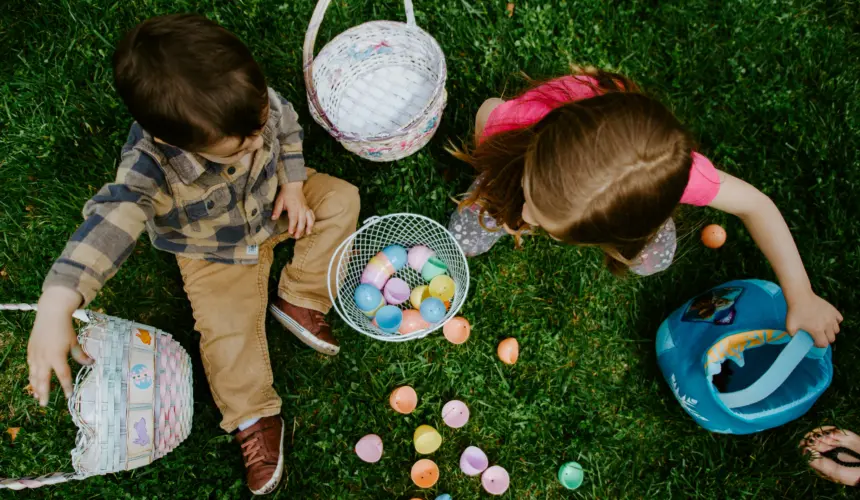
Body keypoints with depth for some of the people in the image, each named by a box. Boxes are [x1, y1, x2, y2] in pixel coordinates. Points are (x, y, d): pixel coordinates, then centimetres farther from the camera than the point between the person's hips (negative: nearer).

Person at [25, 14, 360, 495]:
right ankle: (254, 418, 9)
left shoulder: (254, 100, -29)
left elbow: (288, 127, -6)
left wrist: (293, 186, -13)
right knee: (226, 328, -12)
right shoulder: (152, 166, -41)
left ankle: (299, 301, -3)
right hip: (216, 251, -3)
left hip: (273, 203, 4)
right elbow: (112, 220, -53)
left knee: (340, 198, -7)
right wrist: (57, 306, -64)